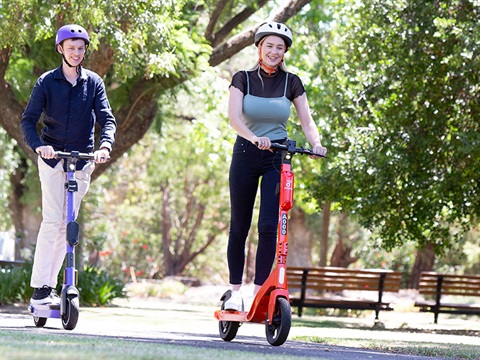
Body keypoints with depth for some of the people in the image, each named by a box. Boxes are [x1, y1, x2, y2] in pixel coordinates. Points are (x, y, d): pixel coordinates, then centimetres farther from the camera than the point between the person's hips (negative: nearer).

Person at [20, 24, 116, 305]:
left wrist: (105, 145, -23)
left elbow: (107, 119, -2)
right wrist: (38, 145, -24)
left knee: (68, 224, 3)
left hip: (82, 159, 3)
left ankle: (50, 286, 9)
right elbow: (28, 120, -4)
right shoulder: (47, 82, 0)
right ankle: (39, 287, -13)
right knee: (52, 220, -12)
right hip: (52, 157, -3)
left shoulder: (94, 83, 6)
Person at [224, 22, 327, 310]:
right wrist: (254, 138, -34)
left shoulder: (291, 82, 2)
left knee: (269, 226, -10)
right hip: (246, 154, 0)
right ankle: (235, 290, 14)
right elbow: (234, 117, -16)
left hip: (277, 157, 0)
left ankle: (259, 291, -4)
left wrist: (316, 143, -24)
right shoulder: (243, 79, -2)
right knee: (239, 227, 5)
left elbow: (306, 120, -3)